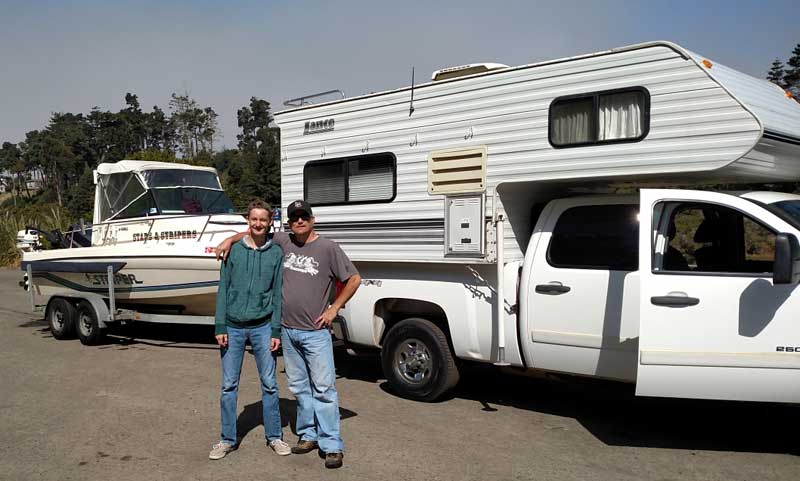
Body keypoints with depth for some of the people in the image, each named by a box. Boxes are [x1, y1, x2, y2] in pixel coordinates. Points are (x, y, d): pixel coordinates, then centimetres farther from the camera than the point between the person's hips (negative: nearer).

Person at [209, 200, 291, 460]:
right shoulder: (233, 250, 2)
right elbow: (223, 290, 3)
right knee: (229, 385, 7)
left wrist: (276, 331, -3)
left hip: (263, 327, 0)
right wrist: (220, 327, -3)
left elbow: (278, 294, 2)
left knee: (269, 384, 6)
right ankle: (228, 439, 19)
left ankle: (274, 436, 20)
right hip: (233, 326, 1)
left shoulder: (276, 253, 1)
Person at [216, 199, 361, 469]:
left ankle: (332, 445, -1)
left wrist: (334, 309, -5)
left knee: (324, 388, -5)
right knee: (299, 387, 13)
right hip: (288, 330, 5)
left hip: (315, 332, -5)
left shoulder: (328, 248, -7)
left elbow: (354, 279, -2)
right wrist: (230, 240, 5)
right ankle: (309, 435, 26)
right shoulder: (282, 242, 5)